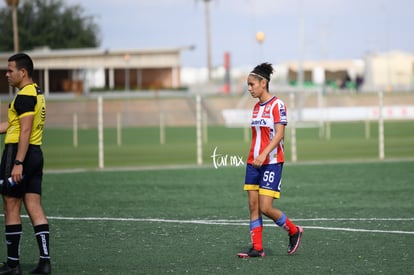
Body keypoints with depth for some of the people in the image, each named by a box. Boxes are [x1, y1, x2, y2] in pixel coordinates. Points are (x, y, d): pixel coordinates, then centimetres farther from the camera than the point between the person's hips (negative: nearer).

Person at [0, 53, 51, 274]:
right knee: (34, 207, 6)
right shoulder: (37, 93, 17)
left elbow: (25, 131, -21)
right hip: (36, 154, 9)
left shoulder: (24, 96, -13)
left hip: (18, 153, -9)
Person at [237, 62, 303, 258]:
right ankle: (257, 248, 5)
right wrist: (254, 157, 18)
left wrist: (264, 154, -29)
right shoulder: (256, 107, 14)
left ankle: (294, 231, 12)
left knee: (265, 208, -10)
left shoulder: (277, 105, -10)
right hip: (253, 163, 8)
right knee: (253, 206, 2)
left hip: (271, 162, -8)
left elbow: (279, 134, -19)